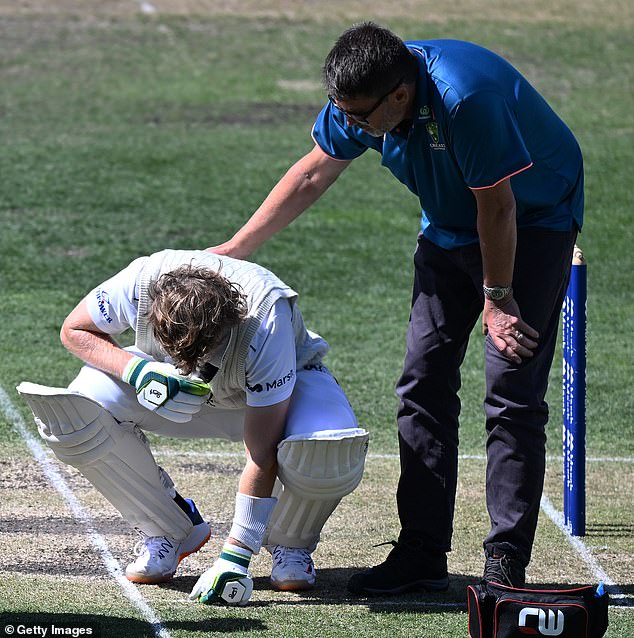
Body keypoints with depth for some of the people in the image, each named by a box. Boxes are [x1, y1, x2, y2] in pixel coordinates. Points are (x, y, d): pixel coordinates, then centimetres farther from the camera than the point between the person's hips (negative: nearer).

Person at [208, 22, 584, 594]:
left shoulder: (465, 98, -38)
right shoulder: (360, 96, -15)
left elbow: (497, 207, -27)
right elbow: (312, 174, 1)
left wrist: (498, 299, -16)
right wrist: (234, 248, 2)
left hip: (533, 220, -7)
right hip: (451, 223, 7)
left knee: (513, 392, -14)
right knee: (424, 384, 1)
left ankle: (506, 563, -11)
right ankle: (422, 554, 5)